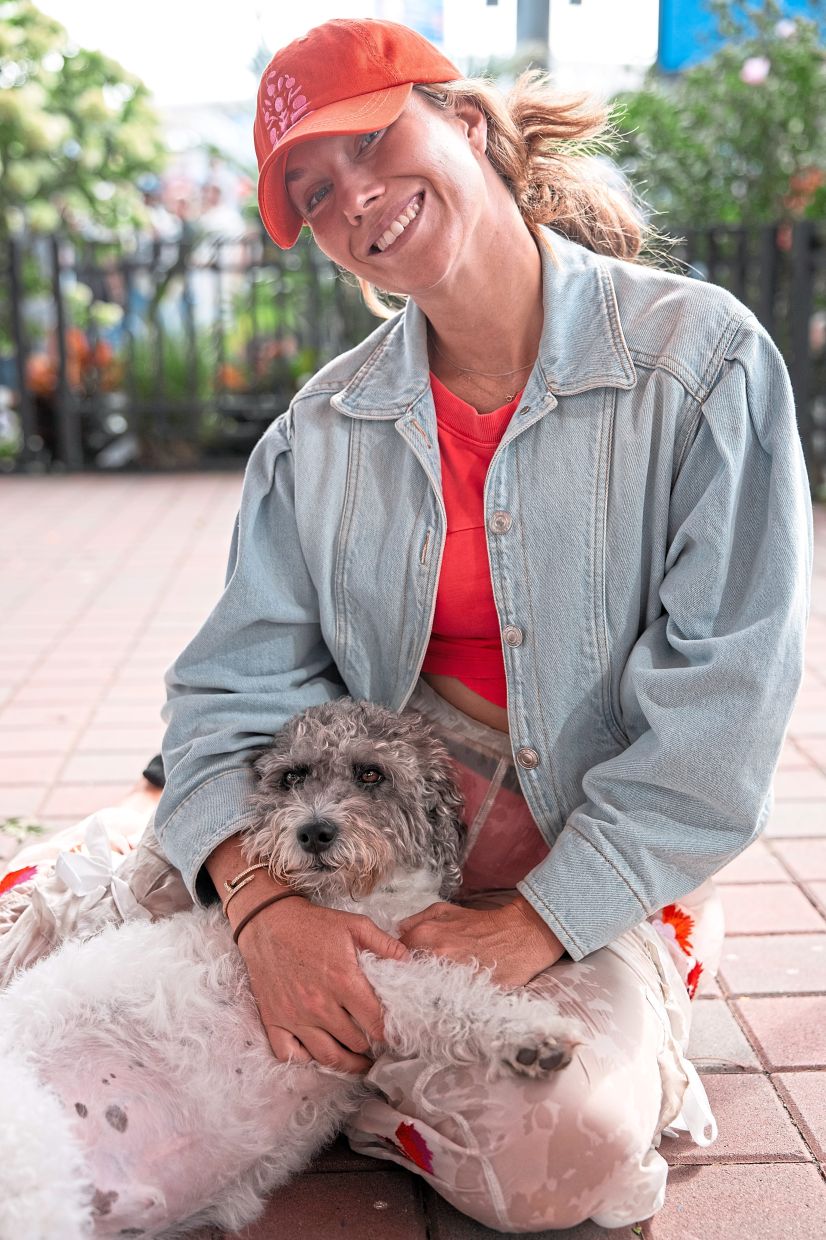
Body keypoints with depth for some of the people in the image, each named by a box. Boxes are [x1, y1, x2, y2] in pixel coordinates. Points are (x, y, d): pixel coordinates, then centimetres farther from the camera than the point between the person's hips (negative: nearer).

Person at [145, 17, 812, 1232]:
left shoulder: (703, 359, -11)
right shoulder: (324, 431, 2)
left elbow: (725, 692, -14)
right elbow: (235, 684, -3)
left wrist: (542, 918, -19)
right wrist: (261, 898, -22)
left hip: (598, 888, -3)